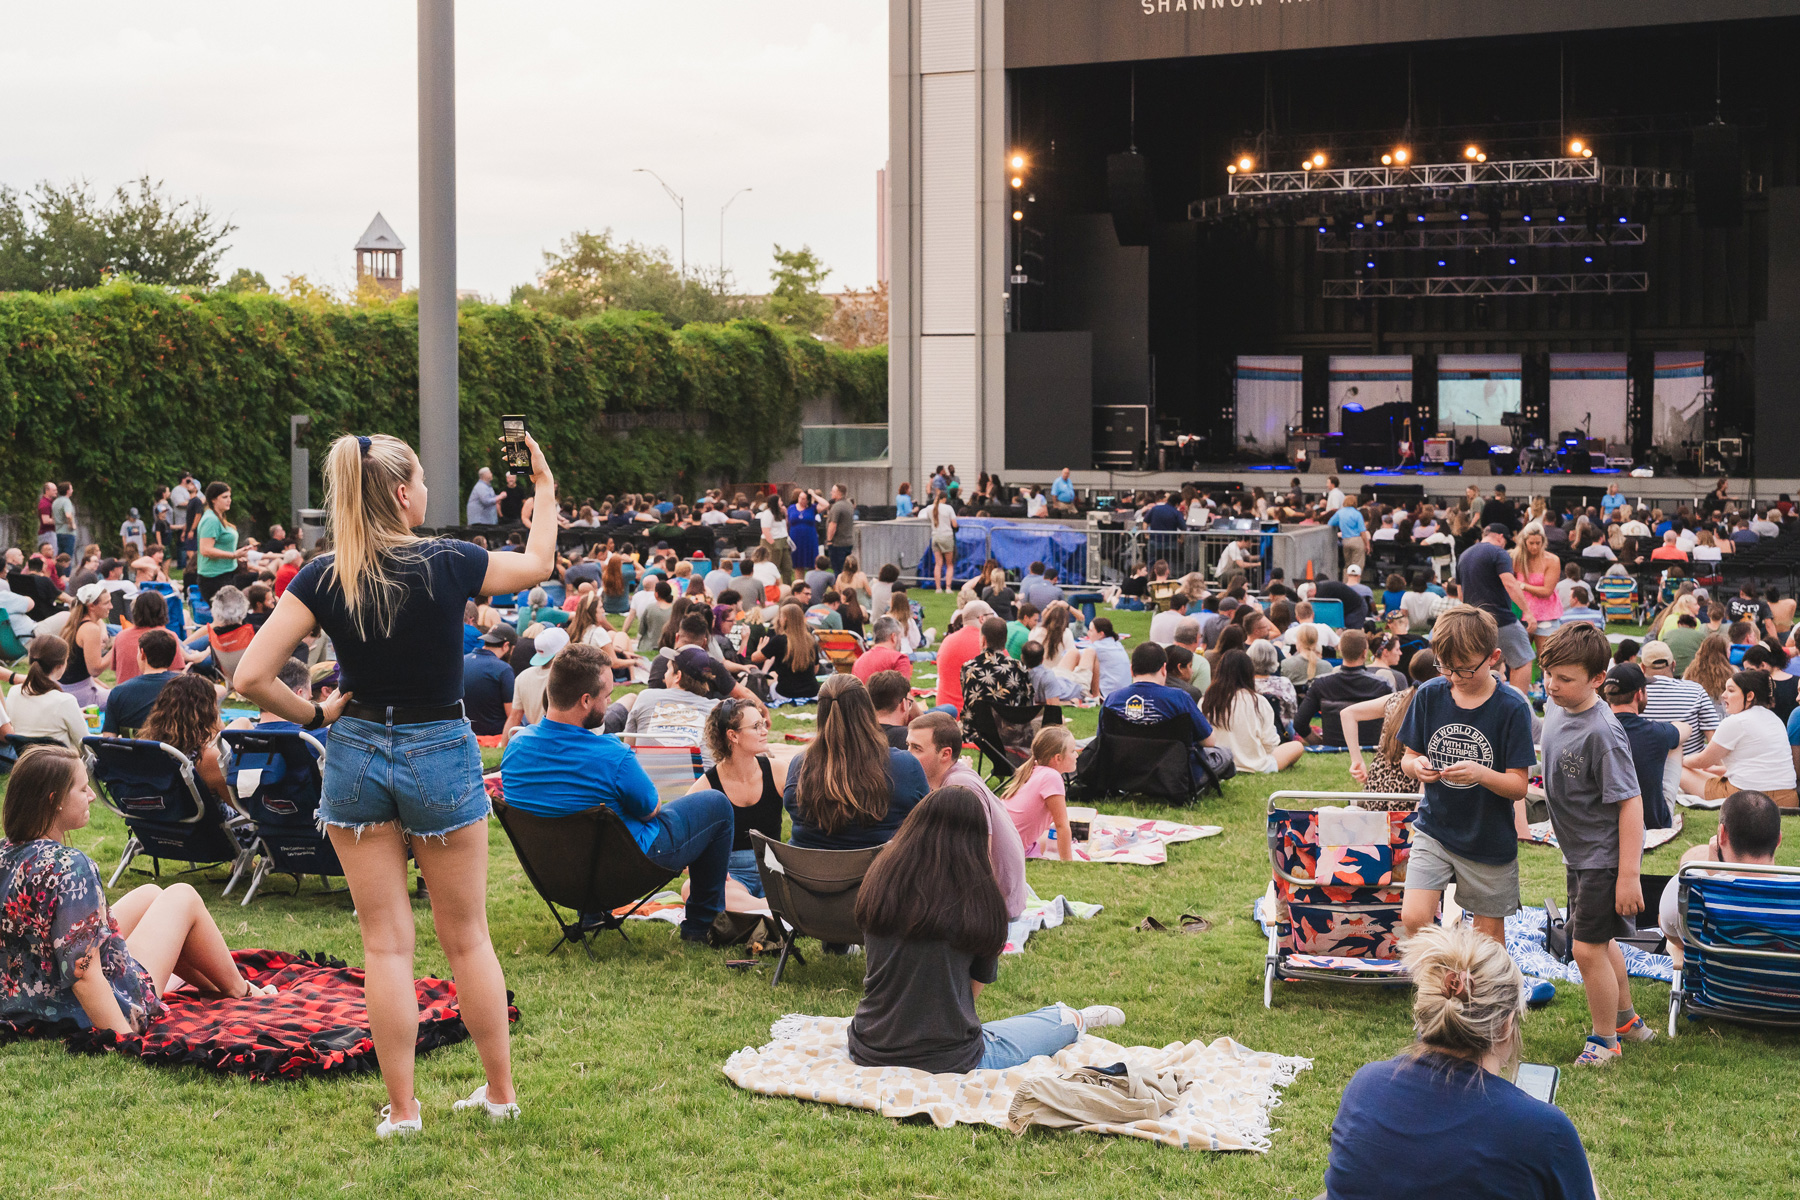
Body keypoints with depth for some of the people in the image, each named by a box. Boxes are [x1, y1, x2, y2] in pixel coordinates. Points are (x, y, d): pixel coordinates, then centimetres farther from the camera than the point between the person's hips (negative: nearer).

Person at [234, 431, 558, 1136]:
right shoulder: (450, 564, -12)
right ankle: (500, 1092, 22)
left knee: (385, 942, 7)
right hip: (442, 757, -1)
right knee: (466, 937, 12)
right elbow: (539, 564, 10)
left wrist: (314, 716, 1)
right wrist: (544, 488, 25)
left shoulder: (322, 579, -10)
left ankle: (401, 1111, 11)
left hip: (357, 755, 1)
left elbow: (251, 678, -15)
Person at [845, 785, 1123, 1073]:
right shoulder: (978, 898, -13)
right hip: (947, 1062, -4)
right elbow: (977, 983, -2)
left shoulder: (879, 880, -4)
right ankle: (1073, 1021, 51)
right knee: (1058, 1020, 22)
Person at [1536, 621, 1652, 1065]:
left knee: (1588, 947, -3)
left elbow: (1630, 803, -25)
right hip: (1581, 854, 9)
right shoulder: (1559, 718, 1)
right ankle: (1626, 1020, 43)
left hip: (1606, 857, -9)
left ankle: (1604, 1040, 16)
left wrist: (1628, 875, -26)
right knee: (1602, 941, 23)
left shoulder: (1601, 733, -26)